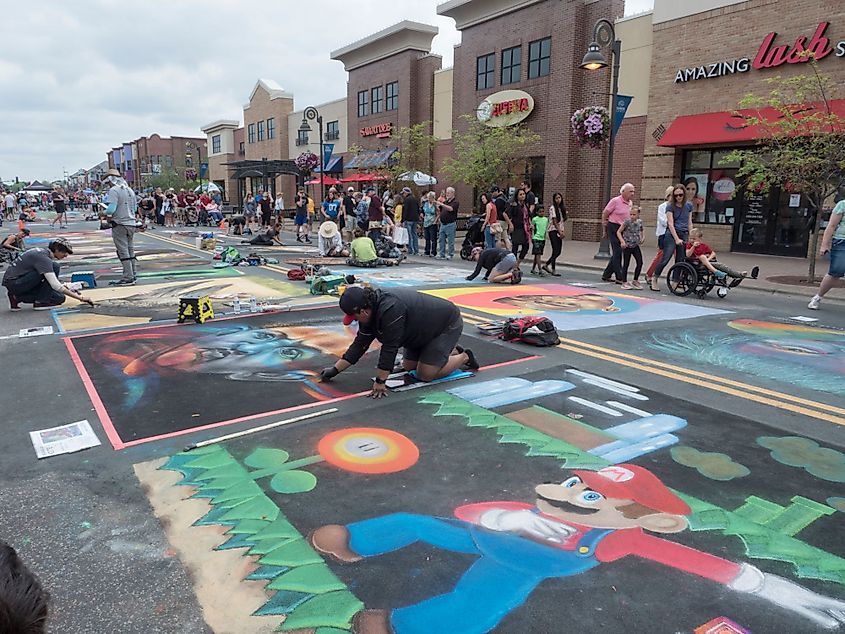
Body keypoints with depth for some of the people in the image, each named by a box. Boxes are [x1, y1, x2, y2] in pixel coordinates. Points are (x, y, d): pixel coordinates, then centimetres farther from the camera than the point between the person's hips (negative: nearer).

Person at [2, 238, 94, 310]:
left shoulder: (42, 251, 7)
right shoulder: (43, 257, -22)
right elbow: (56, 286, -29)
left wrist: (65, 288, 9)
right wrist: (79, 297, -28)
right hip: (13, 282, -10)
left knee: (59, 298, 3)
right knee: (55, 267, -22)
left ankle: (17, 297, 7)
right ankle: (41, 301, -13)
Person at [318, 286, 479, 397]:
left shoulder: (390, 310, -36)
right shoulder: (370, 312, -6)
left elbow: (389, 347, -33)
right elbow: (360, 344, -1)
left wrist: (380, 381, -28)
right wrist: (335, 369, -3)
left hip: (448, 324, -9)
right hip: (425, 330, 10)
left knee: (425, 374, -12)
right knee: (408, 366, 14)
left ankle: (464, 357, 9)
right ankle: (452, 351, 26)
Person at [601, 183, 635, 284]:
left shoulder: (630, 203, 11)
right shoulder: (615, 201, -9)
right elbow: (605, 213, -5)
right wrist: (605, 226, 1)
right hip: (614, 228, -7)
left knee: (617, 254, 8)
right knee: (617, 253, -9)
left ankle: (606, 275, 18)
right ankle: (620, 278, -8)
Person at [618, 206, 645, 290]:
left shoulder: (640, 222, 3)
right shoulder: (627, 222, -12)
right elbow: (618, 232, -10)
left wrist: (641, 238, 7)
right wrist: (622, 241, -20)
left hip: (635, 245, 5)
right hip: (627, 246, -5)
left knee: (640, 263, -1)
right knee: (626, 264, 2)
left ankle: (635, 281, 13)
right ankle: (624, 282, 11)